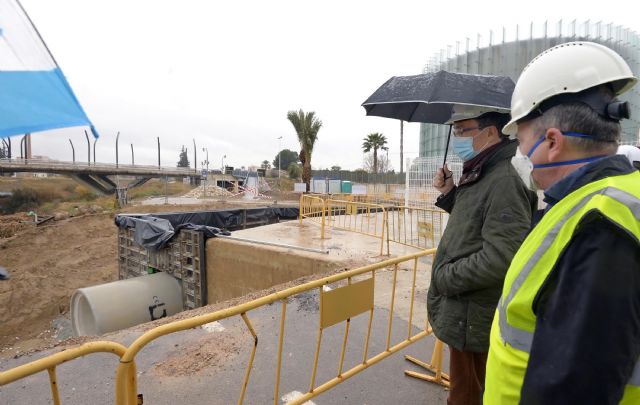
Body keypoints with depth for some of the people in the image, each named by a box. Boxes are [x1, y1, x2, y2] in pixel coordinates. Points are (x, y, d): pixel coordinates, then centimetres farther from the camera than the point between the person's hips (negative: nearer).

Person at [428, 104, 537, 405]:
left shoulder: (504, 180, -23)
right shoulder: (480, 174, 9)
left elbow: (501, 256, -30)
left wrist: (445, 277, -18)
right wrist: (450, 194, 4)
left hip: (473, 321, -9)